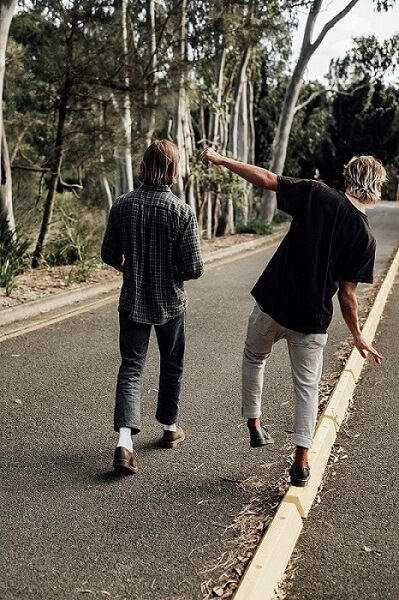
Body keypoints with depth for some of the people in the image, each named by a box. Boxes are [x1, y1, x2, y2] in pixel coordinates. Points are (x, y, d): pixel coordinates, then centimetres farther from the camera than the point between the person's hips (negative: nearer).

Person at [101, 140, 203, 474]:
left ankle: (125, 440, -11)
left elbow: (110, 255, 1)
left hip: (132, 302, 2)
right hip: (170, 303, -2)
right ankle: (170, 427, 34)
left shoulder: (122, 206, -7)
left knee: (131, 367, 4)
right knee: (172, 365, 18)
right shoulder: (182, 212, -16)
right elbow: (194, 268, -17)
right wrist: (173, 275, 4)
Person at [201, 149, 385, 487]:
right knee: (307, 386, 14)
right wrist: (358, 336, 4)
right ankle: (301, 462, 15)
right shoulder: (365, 237, -7)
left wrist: (220, 160, 1)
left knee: (254, 357, 28)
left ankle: (254, 425, 31)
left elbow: (265, 179, -9)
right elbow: (346, 293, -8)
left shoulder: (317, 195, -9)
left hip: (272, 305, 0)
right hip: (312, 320, 0)